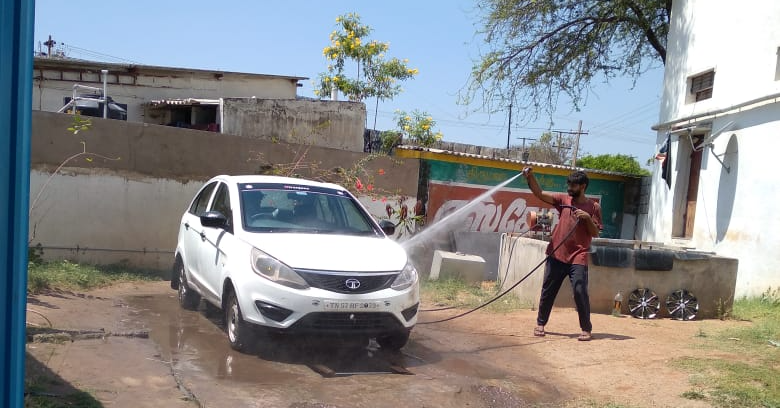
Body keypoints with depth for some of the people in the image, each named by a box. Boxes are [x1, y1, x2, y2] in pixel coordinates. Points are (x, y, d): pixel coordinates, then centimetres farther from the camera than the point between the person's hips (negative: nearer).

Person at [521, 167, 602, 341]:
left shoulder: (593, 207, 2)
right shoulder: (563, 199, 7)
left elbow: (595, 233, 1)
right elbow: (539, 194, -2)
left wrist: (587, 218, -15)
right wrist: (530, 177, -16)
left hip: (578, 257, -3)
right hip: (556, 255, 3)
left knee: (580, 292, -10)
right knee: (548, 291, 9)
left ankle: (586, 329, 4)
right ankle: (540, 323, 25)